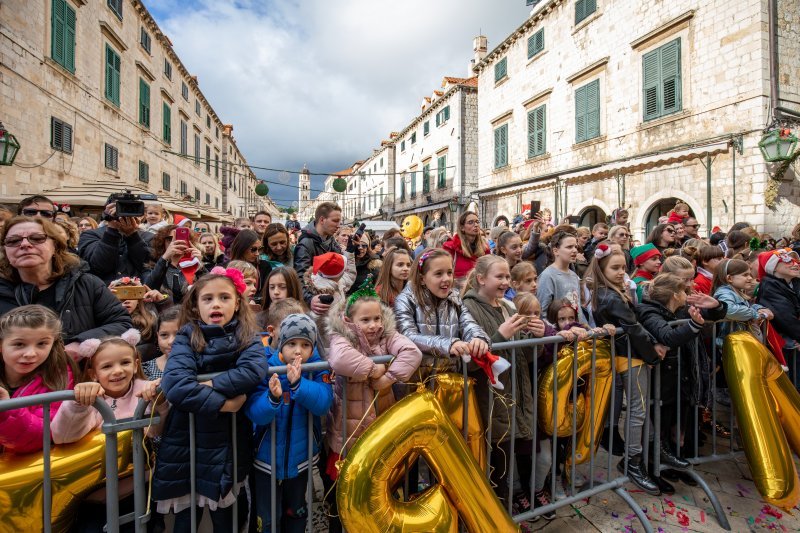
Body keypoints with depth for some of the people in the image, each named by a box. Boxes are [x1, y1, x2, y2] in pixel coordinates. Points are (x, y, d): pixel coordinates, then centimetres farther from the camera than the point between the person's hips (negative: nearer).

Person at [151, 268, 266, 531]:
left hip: (228, 444, 1)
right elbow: (174, 384, -23)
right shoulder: (187, 337, -7)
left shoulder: (247, 336, -5)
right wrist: (223, 403, -22)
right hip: (186, 443, -1)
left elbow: (254, 370, -24)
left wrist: (210, 385, -24)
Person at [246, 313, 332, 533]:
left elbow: (323, 403, -25)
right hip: (267, 456, -1)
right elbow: (255, 414, -23)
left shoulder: (317, 367, -14)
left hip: (301, 455, 2)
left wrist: (298, 384, -38)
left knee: (296, 512, 24)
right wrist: (273, 397, -43)